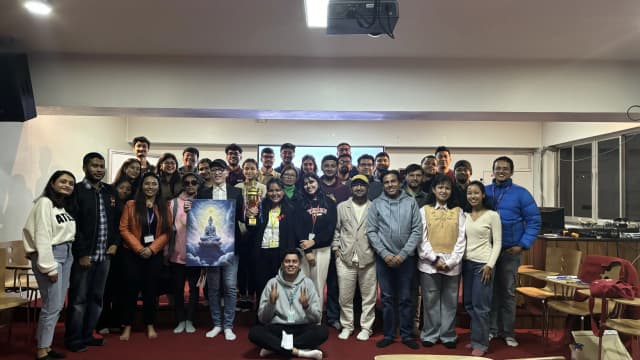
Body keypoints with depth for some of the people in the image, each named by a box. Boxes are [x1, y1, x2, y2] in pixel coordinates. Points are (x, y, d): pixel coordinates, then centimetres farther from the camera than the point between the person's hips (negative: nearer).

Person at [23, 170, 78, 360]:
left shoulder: (67, 205, 14)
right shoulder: (45, 203, -10)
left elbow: (68, 233, 8)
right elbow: (42, 237, -16)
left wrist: (67, 255, -3)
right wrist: (50, 266, -18)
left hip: (66, 255, 8)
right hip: (50, 255, -8)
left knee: (57, 305, 11)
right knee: (52, 307, -6)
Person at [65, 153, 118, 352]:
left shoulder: (110, 191, 10)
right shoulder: (76, 190, -7)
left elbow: (117, 219, 16)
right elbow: (72, 225, -11)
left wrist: (115, 243, 4)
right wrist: (82, 253, -14)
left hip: (104, 254, 5)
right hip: (84, 255, -5)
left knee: (96, 298, 12)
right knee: (78, 299, 4)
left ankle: (87, 334, 25)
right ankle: (74, 339, 17)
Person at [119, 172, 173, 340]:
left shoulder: (164, 207, 5)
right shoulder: (131, 205, 1)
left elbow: (166, 232, 0)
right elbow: (124, 229, -5)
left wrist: (152, 249, -12)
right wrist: (139, 248, -13)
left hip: (155, 254, 1)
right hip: (133, 253, -1)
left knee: (151, 289, 7)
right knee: (131, 289, 2)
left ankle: (150, 325, 19)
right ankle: (127, 326, 15)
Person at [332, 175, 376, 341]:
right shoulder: (341, 207, 9)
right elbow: (336, 229, 11)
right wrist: (336, 248, 3)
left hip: (368, 258, -1)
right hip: (345, 258, 1)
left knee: (369, 295, 6)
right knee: (345, 296, 6)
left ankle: (366, 327, 20)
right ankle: (346, 326, 22)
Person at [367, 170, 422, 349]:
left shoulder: (411, 202, -1)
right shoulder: (376, 204, 1)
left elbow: (417, 231, -4)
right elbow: (371, 232, -2)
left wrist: (403, 254, -10)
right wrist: (385, 254, -10)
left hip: (406, 257, 0)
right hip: (383, 257, 0)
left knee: (405, 298, 7)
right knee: (387, 298, 8)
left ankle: (407, 335, 19)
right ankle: (388, 335, 19)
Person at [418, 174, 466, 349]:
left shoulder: (458, 211, 7)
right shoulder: (424, 210, 5)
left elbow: (461, 239, 2)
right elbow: (422, 239, -1)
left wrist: (451, 261, -9)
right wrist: (435, 259, -11)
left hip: (452, 264, 1)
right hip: (429, 263, -1)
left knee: (450, 301, 7)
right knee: (430, 301, 5)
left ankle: (448, 335, 19)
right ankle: (430, 334, 17)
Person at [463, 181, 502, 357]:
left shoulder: (492, 215, -5)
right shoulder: (464, 215, 9)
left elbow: (497, 243, -6)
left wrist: (490, 265, -13)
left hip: (483, 263, -5)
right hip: (466, 263, 5)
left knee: (480, 305, -2)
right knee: (469, 304, 9)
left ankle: (480, 343, 10)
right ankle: (475, 339, 22)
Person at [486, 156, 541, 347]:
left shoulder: (521, 193, -3)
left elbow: (534, 220, -4)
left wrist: (523, 245, -11)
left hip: (510, 250, -1)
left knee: (508, 291, 9)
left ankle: (508, 331, 21)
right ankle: (491, 328, 21)